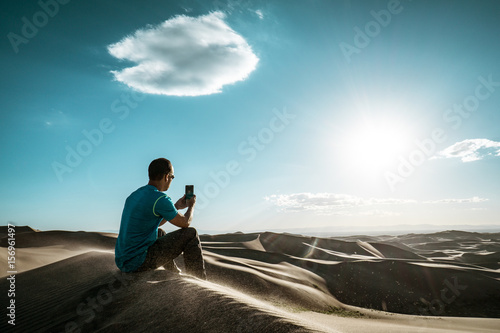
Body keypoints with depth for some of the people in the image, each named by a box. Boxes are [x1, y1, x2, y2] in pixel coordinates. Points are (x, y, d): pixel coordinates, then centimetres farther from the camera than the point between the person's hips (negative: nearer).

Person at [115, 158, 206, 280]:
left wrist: (177, 206, 27)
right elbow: (185, 222, -4)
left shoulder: (135, 195, 10)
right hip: (138, 262, -9)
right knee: (190, 234, -3)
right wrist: (191, 205, 16)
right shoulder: (160, 199, -18)